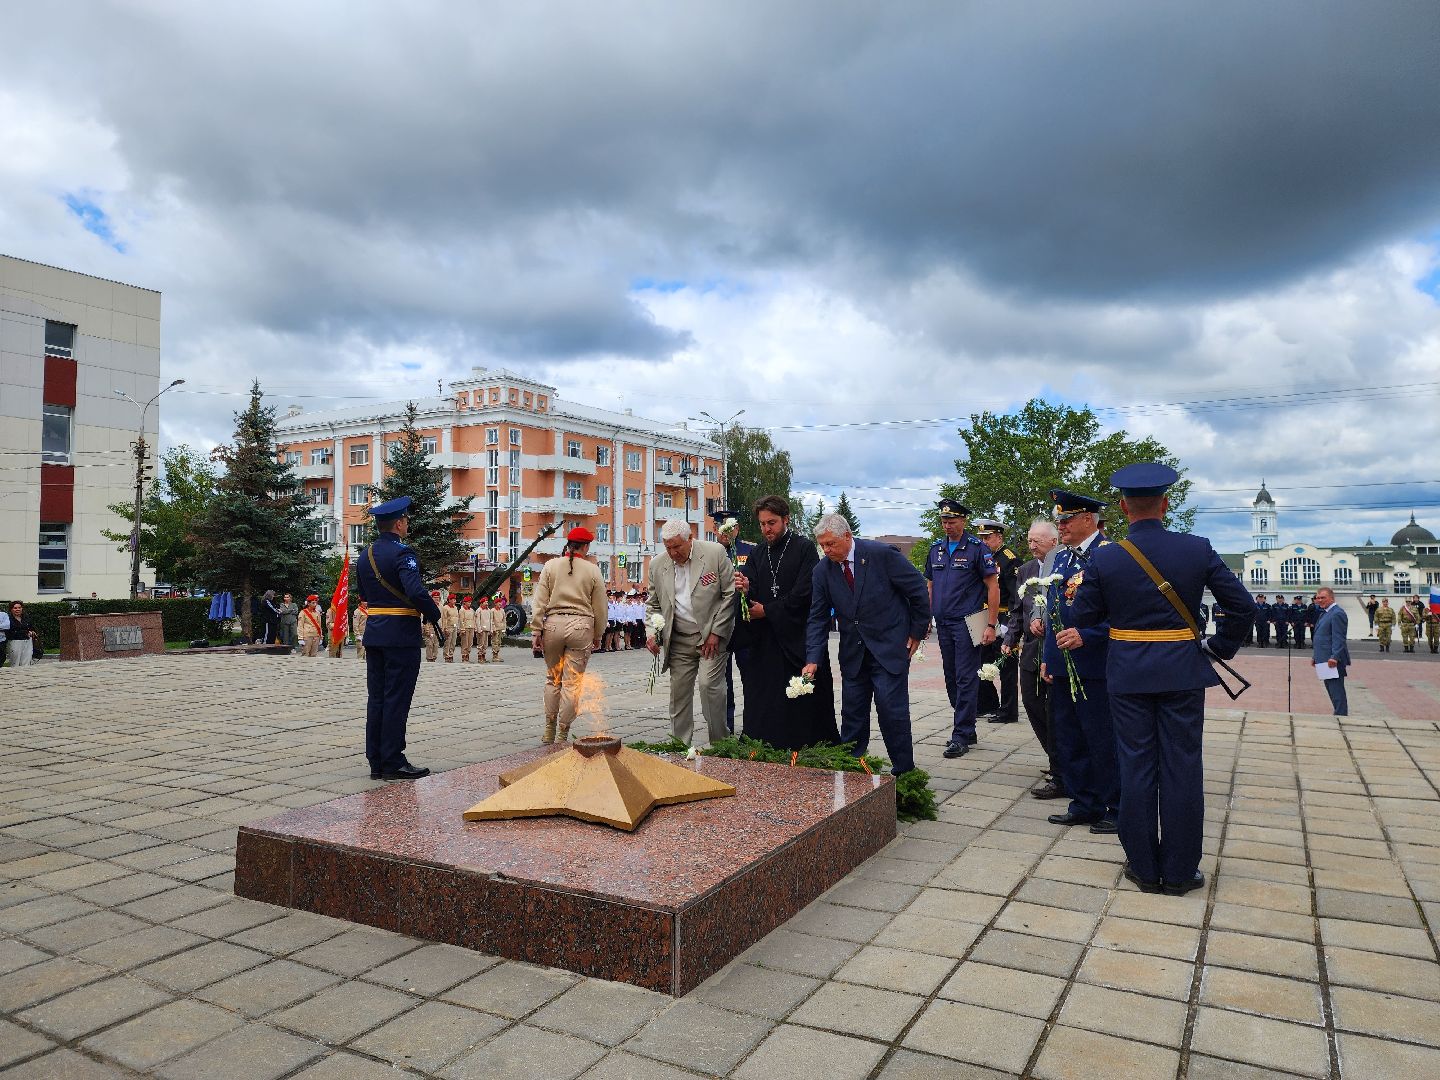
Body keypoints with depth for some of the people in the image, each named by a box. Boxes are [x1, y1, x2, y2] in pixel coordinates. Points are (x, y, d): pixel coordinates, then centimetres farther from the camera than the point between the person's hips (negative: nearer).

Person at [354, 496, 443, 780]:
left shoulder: (365, 555, 12)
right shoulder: (402, 552, -15)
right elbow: (417, 592, -26)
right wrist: (434, 614, -10)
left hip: (374, 633, 8)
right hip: (402, 635, -8)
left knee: (376, 697, 10)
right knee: (397, 699, -2)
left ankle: (376, 762, 15)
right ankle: (393, 763, 3)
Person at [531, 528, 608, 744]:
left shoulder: (551, 566, 5)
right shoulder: (593, 570, 3)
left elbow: (540, 601, 1)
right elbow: (600, 608, 6)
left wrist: (537, 630, 4)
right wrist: (598, 635, 17)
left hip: (553, 623, 2)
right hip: (581, 626, -2)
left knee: (553, 679, 16)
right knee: (572, 683, 4)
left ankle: (549, 731, 20)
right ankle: (563, 735, 8)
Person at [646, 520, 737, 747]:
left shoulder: (715, 553, -7)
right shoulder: (657, 565, 4)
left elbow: (731, 594, -5)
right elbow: (653, 605, 14)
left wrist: (716, 633, -8)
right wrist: (651, 633, -4)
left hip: (713, 636, -4)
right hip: (679, 640, 4)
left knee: (709, 684, -14)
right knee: (679, 690, 3)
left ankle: (720, 743, 2)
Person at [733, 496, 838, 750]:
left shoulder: (804, 548, -3)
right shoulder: (758, 554, 12)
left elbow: (804, 593, -11)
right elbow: (753, 597, 8)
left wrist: (767, 610, -9)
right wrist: (745, 590, -16)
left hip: (799, 636, -4)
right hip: (766, 641, 5)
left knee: (805, 703, -1)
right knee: (764, 704, 3)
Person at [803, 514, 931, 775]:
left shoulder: (882, 554, -15)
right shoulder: (822, 571, -3)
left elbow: (918, 590, -6)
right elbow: (818, 618, -1)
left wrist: (917, 632, -2)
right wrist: (812, 660, -11)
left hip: (890, 648, -4)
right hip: (853, 653, 4)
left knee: (891, 710, -6)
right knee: (852, 714, 7)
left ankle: (904, 771, 8)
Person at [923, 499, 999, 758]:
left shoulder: (977, 548, -6)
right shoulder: (936, 549, 12)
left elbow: (993, 587, -7)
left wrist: (991, 625, -12)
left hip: (967, 623, -6)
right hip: (943, 623, 6)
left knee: (966, 679, -5)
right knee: (951, 678, 11)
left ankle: (961, 736, -1)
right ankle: (966, 730, 23)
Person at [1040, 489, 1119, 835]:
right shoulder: (1061, 558, 16)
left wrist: (1085, 635, -23)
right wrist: (1047, 658, 17)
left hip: (1094, 666, -8)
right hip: (1062, 666, 8)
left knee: (1103, 741, 1)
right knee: (1068, 739, 14)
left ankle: (1116, 809, 15)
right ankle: (1084, 805, 26)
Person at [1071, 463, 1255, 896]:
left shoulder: (1104, 558, -8)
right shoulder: (1197, 549, -5)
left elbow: (1083, 616, -1)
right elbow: (1243, 606, -2)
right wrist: (1222, 646, 11)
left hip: (1128, 674, 0)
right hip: (1183, 671, 0)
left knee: (1137, 769, 8)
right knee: (1182, 770, 8)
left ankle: (1144, 868, 18)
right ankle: (1180, 872, 17)